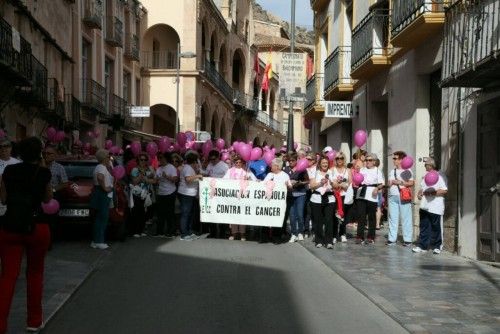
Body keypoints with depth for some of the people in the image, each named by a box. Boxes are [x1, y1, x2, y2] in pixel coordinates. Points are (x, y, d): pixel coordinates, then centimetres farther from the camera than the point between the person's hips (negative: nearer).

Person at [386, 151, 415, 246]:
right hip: (393, 196, 5)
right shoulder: (392, 171, 19)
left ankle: (407, 239, -1)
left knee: (406, 218, -4)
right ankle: (392, 238, 7)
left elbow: (411, 183, -8)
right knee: (393, 218, 4)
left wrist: (400, 182, -10)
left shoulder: (407, 171, 2)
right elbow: (390, 184, 15)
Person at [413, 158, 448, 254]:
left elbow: (445, 191, -10)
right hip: (424, 206, 7)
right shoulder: (425, 177, 18)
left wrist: (434, 192, -19)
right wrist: (420, 194, 8)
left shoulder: (439, 177, -5)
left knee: (436, 227, 1)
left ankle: (437, 246, 10)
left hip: (435, 207, -6)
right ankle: (422, 246, 8)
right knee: (424, 227, 6)